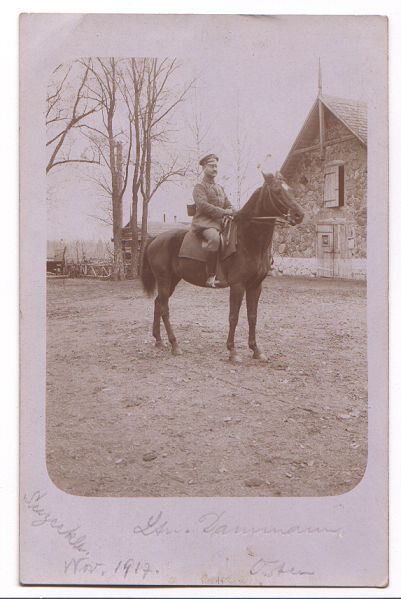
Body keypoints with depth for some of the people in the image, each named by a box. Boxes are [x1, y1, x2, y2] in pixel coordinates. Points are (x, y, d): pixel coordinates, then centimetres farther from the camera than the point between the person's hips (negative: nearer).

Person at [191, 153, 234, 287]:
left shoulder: (220, 188, 26)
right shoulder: (199, 187, 3)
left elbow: (228, 205, 22)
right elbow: (203, 205, -13)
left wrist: (230, 211, -3)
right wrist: (222, 212, -17)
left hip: (221, 222, 8)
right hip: (204, 222, -8)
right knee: (214, 238, -39)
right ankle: (211, 276, -35)